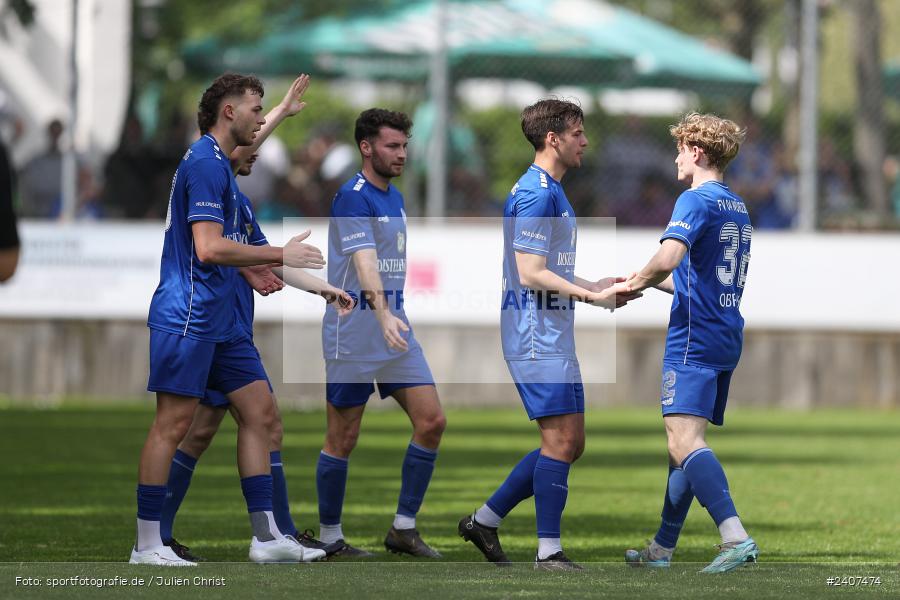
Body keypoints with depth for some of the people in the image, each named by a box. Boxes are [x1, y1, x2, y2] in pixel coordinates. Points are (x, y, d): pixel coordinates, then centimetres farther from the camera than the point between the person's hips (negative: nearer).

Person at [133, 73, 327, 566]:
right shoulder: (205, 164, -14)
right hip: (188, 316, -11)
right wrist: (280, 255, -16)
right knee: (173, 423, -8)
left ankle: (265, 535, 7)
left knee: (260, 414, 7)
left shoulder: (217, 163, 18)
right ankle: (146, 544, -4)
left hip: (219, 320, 11)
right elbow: (209, 248, -21)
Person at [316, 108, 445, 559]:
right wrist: (383, 315, -42)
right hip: (354, 331, -8)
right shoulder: (353, 198, -15)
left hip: (394, 326, 8)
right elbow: (365, 262, -29)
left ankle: (403, 529, 6)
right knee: (343, 438, 0)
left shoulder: (394, 198, 14)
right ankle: (328, 536, 11)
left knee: (432, 421, -1)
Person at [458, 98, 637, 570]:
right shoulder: (536, 194, -15)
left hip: (554, 335, 10)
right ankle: (548, 551, -5)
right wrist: (591, 296, -18)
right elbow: (531, 274, -19)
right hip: (536, 335, -10)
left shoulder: (551, 191, 18)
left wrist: (596, 286, 16)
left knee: (568, 443, 11)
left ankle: (485, 520, 17)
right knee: (561, 440, -10)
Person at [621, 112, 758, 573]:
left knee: (685, 440, -18)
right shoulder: (738, 208, 19)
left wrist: (643, 279, -6)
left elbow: (667, 259, -26)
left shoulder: (696, 200, -10)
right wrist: (653, 283, 29)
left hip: (694, 340, -9)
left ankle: (735, 536, -33)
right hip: (727, 339, 9)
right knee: (683, 441, 16)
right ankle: (662, 548, 23)